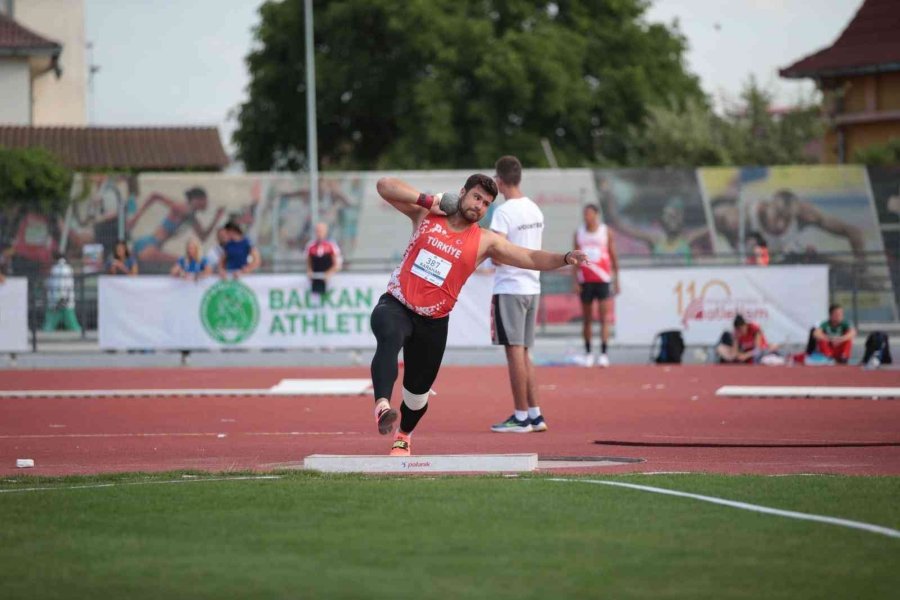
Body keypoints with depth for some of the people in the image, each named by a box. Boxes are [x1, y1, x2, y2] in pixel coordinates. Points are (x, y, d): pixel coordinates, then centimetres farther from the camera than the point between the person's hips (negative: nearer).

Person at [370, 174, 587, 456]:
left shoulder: (485, 242, 0)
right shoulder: (426, 214, 0)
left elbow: (531, 258, -5)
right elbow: (385, 185, -4)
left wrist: (564, 258, -23)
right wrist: (426, 200, -12)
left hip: (433, 322, 2)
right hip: (395, 305, -2)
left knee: (418, 392, 10)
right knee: (390, 338, -38)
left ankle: (403, 436, 42)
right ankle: (382, 406, -57)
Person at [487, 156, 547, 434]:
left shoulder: (503, 213, -14)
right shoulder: (535, 210, 11)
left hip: (510, 289, -8)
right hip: (532, 286, 8)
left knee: (515, 352, -4)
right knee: (523, 354, 13)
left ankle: (521, 417, -3)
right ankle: (535, 415, 12)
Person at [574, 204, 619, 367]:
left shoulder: (606, 232, 3)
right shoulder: (579, 233, 9)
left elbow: (614, 257, 5)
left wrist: (617, 280, 2)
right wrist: (575, 281, 0)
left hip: (603, 280, -2)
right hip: (585, 281, 2)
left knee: (604, 317, -9)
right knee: (586, 318, 6)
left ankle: (603, 353, -12)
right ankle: (588, 353, 12)